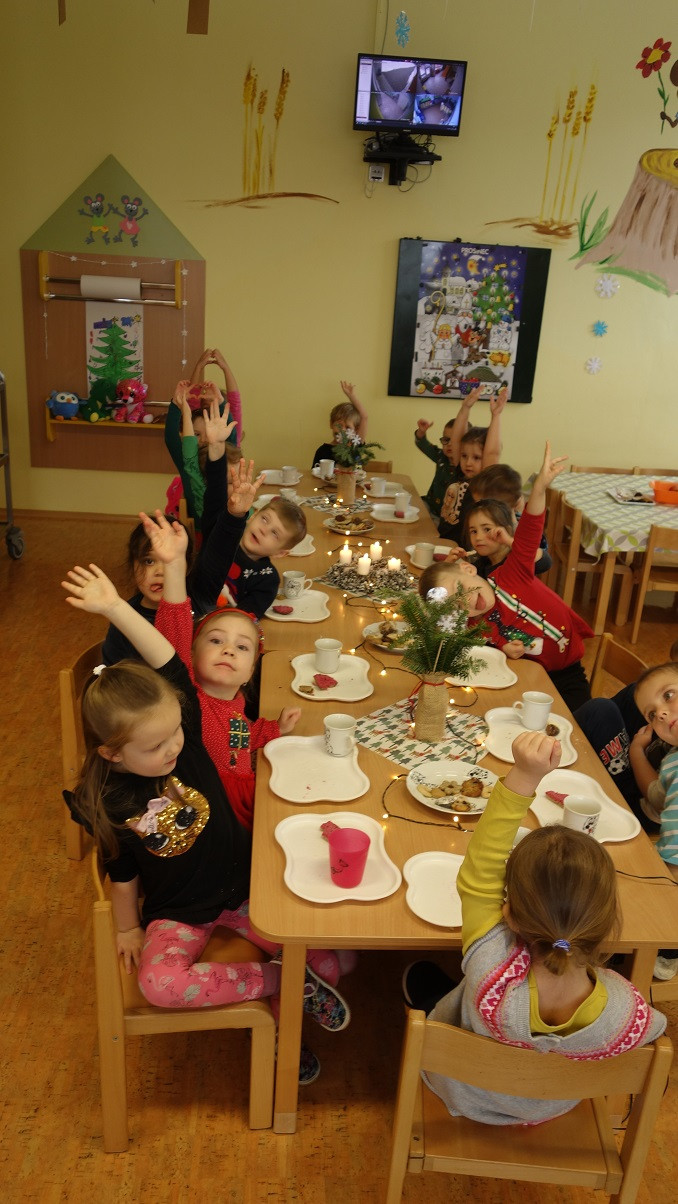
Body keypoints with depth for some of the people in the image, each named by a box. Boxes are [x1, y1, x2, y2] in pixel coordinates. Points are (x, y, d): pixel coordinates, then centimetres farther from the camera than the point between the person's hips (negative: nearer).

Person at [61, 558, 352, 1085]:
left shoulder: (184, 738, -16)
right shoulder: (107, 803, -16)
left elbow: (171, 665, -27)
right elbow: (122, 870, 0)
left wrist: (116, 607, -31)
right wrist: (128, 927, 9)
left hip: (243, 886, 1)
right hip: (178, 912, 0)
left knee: (328, 966, -14)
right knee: (159, 983, -31)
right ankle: (278, 978, -14)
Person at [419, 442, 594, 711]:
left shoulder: (509, 576, -16)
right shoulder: (475, 629, -11)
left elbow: (529, 533, -27)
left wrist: (540, 486, -41)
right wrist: (505, 651, -24)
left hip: (566, 674, -1)